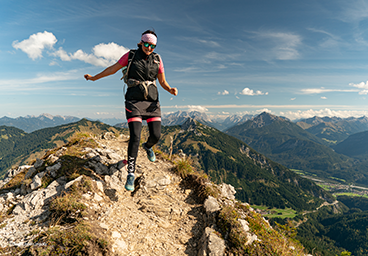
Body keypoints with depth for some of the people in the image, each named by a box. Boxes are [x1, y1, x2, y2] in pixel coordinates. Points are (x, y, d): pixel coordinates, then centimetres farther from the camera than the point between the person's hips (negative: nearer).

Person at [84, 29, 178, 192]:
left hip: (152, 101, 3)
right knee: (135, 137, -13)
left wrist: (170, 90, -11)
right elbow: (113, 69, 12)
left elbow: (162, 82, 10)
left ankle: (148, 147, 36)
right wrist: (94, 77, 19)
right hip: (134, 101, -2)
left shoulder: (157, 59, 8)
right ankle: (131, 174, 0)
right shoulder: (130, 55, 2)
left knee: (156, 135, -4)